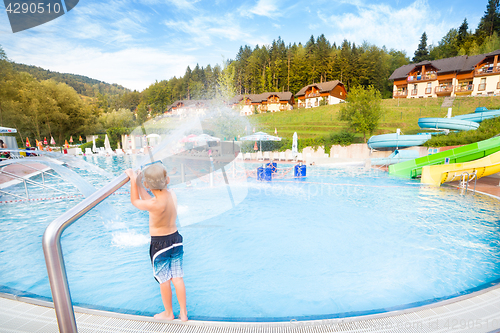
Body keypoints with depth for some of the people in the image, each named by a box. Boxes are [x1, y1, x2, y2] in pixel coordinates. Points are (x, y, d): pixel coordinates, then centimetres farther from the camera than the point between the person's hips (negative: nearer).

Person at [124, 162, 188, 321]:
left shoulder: (155, 204, -28)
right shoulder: (172, 194, -9)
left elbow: (135, 201, -7)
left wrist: (134, 180, 0)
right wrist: (138, 184, 12)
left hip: (160, 244, -6)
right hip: (176, 239, 6)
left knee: (164, 281, 16)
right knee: (178, 278, 17)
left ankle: (168, 313, 37)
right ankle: (183, 313, 32)